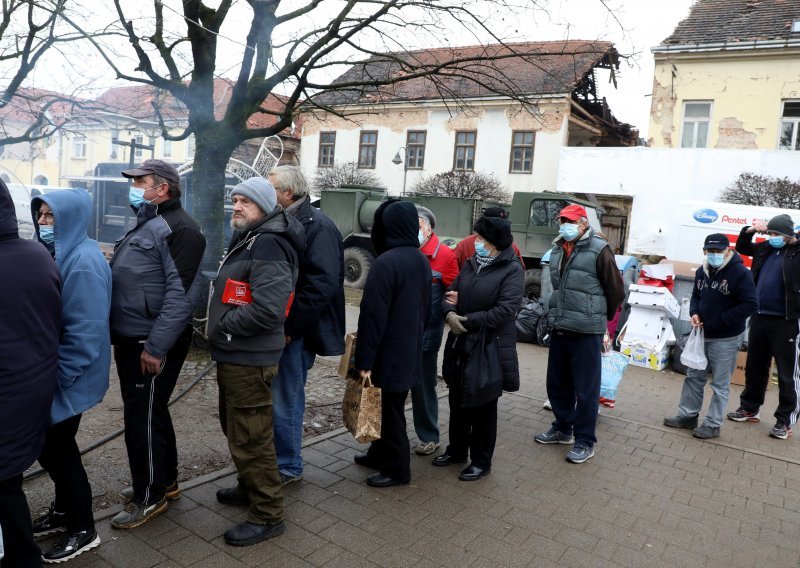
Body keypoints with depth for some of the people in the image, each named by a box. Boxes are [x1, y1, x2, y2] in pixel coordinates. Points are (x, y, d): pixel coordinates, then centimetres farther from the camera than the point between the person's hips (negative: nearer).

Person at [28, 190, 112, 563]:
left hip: (67, 378, -9)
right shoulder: (54, 253, 8)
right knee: (48, 443, 19)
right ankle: (64, 510, 39)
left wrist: (58, 376, -20)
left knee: (56, 447, 3)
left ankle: (83, 530, 21)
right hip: (51, 370, 9)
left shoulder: (83, 261, -22)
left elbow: (86, 330, -25)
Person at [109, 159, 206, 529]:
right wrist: (120, 334, 19)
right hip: (130, 339, 10)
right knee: (149, 413, 19)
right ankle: (165, 481, 34)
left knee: (143, 418, 0)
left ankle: (149, 497, 17)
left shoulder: (180, 230, -17)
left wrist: (156, 346, -25)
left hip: (152, 345, -10)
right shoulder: (145, 224, 15)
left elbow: (182, 294, -24)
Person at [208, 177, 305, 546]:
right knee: (235, 428, 24)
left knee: (249, 438, -1)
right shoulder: (245, 239, 14)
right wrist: (222, 326, 9)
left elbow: (268, 309, -31)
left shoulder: (268, 246, -20)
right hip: (233, 354, 11)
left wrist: (224, 325, -18)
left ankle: (268, 514, 15)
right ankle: (250, 487, 43)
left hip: (249, 359, -11)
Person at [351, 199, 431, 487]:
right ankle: (380, 454, 35)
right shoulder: (422, 261, 5)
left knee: (389, 410, 5)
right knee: (390, 406, 20)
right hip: (410, 351, 8)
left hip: (389, 353, -8)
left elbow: (373, 316, -21)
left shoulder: (386, 263, -21)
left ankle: (397, 468, 18)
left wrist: (364, 359, -16)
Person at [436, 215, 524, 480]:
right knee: (458, 401, 18)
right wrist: (449, 313, -15)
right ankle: (456, 450, 37)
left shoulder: (512, 271, -12)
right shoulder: (471, 264, 9)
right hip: (461, 344, 7)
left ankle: (481, 461, 23)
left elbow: (505, 311, -21)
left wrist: (467, 321, -19)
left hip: (489, 348, -7)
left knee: (483, 407, 6)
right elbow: (451, 294, 9)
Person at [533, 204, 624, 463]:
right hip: (559, 329, 7)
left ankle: (585, 441, 15)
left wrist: (601, 317, 5)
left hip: (586, 331, -7)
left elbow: (616, 291, -6)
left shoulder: (599, 250, -10)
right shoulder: (557, 250, 11)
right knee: (557, 383, 16)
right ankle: (562, 428, 34)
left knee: (586, 388, 2)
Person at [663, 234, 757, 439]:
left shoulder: (739, 273, -17)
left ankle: (712, 425, 14)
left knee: (720, 384, 4)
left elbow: (750, 305, -20)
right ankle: (688, 415, 28)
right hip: (702, 334, 7)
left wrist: (721, 320, -21)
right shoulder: (702, 271, 6)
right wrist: (694, 313, -2)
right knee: (694, 376, 15)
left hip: (725, 339, -7)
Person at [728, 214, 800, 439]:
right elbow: (741, 247, 23)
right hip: (759, 318, 6)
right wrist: (750, 230, 8)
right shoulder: (765, 249, 9)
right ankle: (749, 409, 29)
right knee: (754, 368, 16)